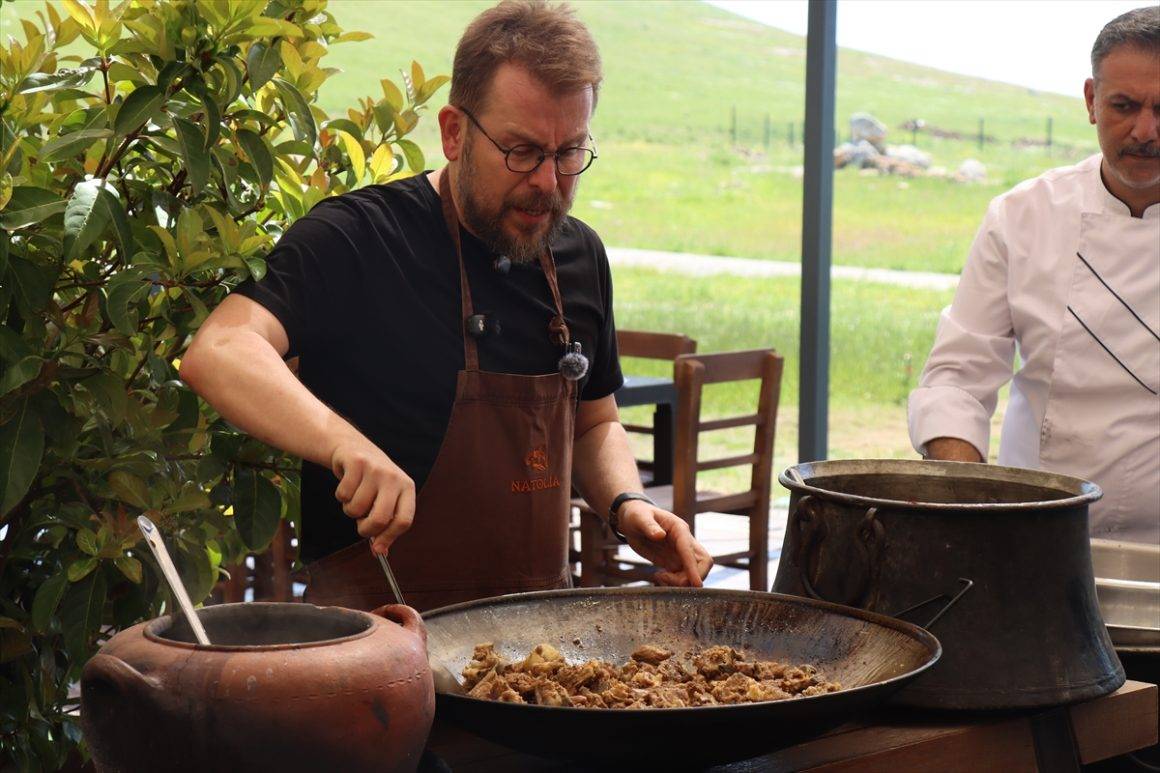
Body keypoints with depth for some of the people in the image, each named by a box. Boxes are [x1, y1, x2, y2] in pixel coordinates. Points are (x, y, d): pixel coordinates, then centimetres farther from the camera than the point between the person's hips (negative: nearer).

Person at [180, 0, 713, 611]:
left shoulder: (580, 257, 13)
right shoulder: (356, 239, -9)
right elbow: (215, 354, -23)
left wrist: (626, 504, 5)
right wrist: (344, 443, -38)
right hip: (377, 623, -6)